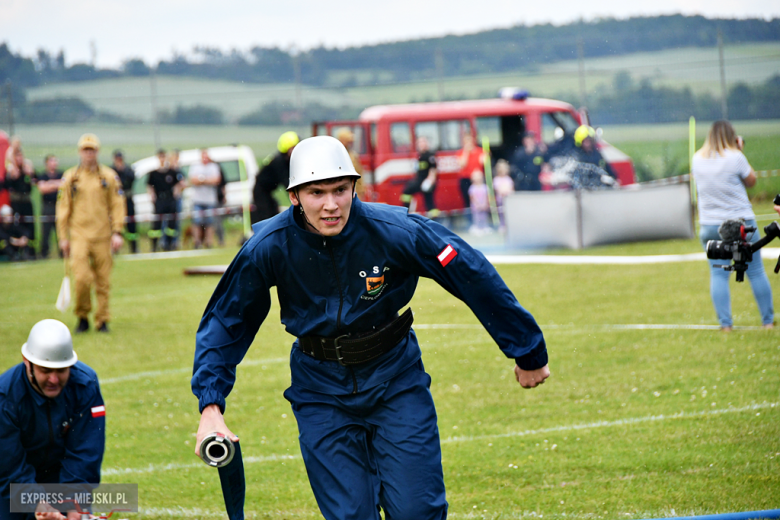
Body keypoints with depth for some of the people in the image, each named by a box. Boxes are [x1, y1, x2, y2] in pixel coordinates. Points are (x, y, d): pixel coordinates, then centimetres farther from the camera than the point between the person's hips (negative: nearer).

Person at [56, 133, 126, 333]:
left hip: (103, 236, 1)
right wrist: (63, 237, 4)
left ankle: (102, 320, 12)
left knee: (103, 281, 1)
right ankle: (82, 317, 5)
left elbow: (117, 205, 5)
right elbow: (63, 208, 8)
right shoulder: (70, 177, 6)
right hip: (79, 235, -1)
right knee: (81, 278, -13)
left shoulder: (109, 176, 6)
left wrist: (117, 232, -4)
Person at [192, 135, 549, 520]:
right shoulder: (271, 247, -17)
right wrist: (210, 405, -12)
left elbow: (476, 279, -12)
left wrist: (527, 352, -4)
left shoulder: (393, 231, -21)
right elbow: (225, 322, -4)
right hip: (320, 391, 0)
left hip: (395, 377, 0)